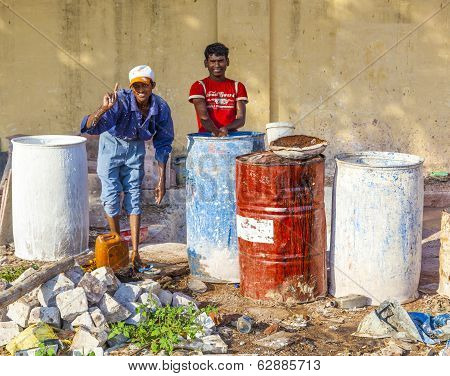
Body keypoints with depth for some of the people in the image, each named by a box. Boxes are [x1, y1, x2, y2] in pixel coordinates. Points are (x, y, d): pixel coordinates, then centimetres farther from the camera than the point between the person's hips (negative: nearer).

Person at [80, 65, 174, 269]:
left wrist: (162, 180, -8)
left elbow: (163, 144, -8)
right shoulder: (121, 101, -34)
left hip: (135, 147, 2)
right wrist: (104, 109, -62)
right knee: (111, 195, -4)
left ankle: (135, 252, 2)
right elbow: (89, 128, -43)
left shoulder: (161, 108, -22)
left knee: (134, 197, 0)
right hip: (112, 144, -2)